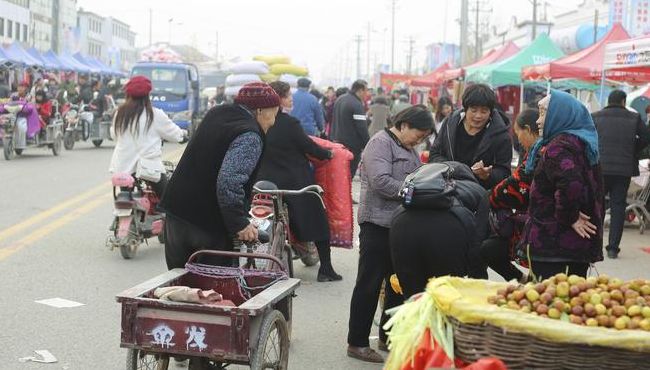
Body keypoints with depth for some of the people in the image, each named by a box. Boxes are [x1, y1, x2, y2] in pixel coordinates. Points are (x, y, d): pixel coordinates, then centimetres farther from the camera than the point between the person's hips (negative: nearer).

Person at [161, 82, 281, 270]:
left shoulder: (216, 113, 11)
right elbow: (230, 183, -29)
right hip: (210, 225, -8)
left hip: (175, 212, 8)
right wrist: (240, 224, -21)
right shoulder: (250, 137, -17)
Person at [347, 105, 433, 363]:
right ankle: (357, 343, 5)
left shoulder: (409, 150, 20)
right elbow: (381, 182, -20)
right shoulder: (381, 143, -9)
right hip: (378, 224, -9)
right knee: (369, 285, -3)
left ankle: (388, 336, 26)